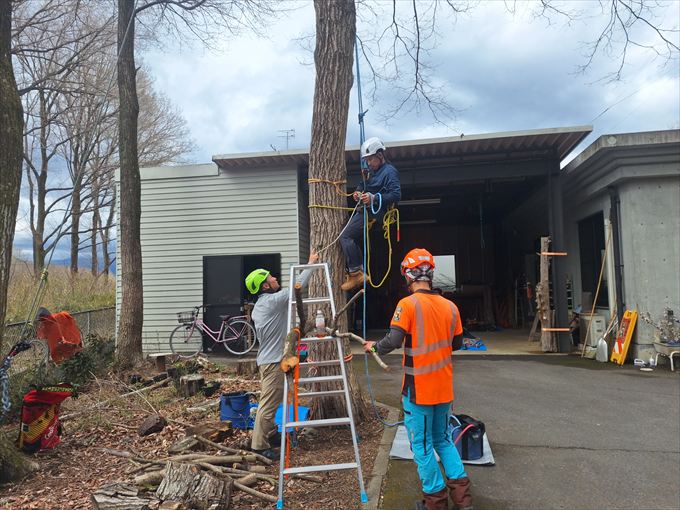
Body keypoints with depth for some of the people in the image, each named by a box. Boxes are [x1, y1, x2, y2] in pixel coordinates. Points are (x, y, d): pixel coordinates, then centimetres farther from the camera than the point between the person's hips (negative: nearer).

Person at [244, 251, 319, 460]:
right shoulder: (273, 301, -16)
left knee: (270, 401, 20)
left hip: (266, 359, 10)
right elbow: (298, 286, -16)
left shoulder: (258, 306, 14)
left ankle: (271, 435, 33)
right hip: (273, 361, -10)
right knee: (268, 404, -5)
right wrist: (311, 263, -5)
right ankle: (259, 445, 1)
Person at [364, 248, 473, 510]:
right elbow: (457, 343, 12)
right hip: (444, 388, 6)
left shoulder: (408, 304, -15)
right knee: (443, 439, 21)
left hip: (418, 389, -6)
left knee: (422, 445, 8)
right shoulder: (450, 306, 2)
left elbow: (393, 341, -22)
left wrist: (374, 346, -3)